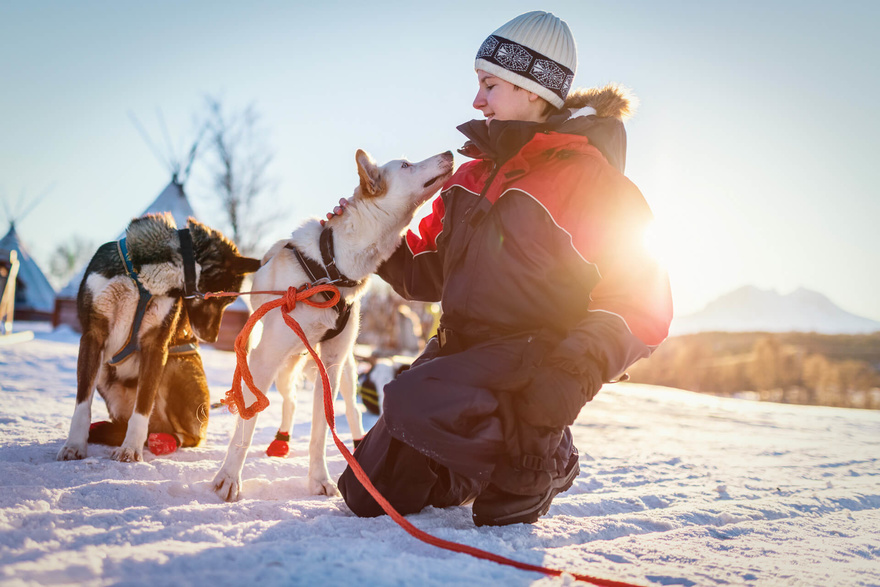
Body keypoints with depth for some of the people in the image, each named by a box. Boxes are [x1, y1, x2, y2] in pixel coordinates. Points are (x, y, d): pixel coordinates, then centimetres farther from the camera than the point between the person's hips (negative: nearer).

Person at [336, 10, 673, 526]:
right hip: (461, 348, 7)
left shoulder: (588, 176, -10)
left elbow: (642, 301, -13)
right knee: (369, 494, 3)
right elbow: (430, 273, 19)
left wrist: (576, 367, -27)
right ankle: (475, 467, 29)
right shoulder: (474, 177, 11)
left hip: (531, 360, -6)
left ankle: (535, 465, -5)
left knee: (415, 401, -35)